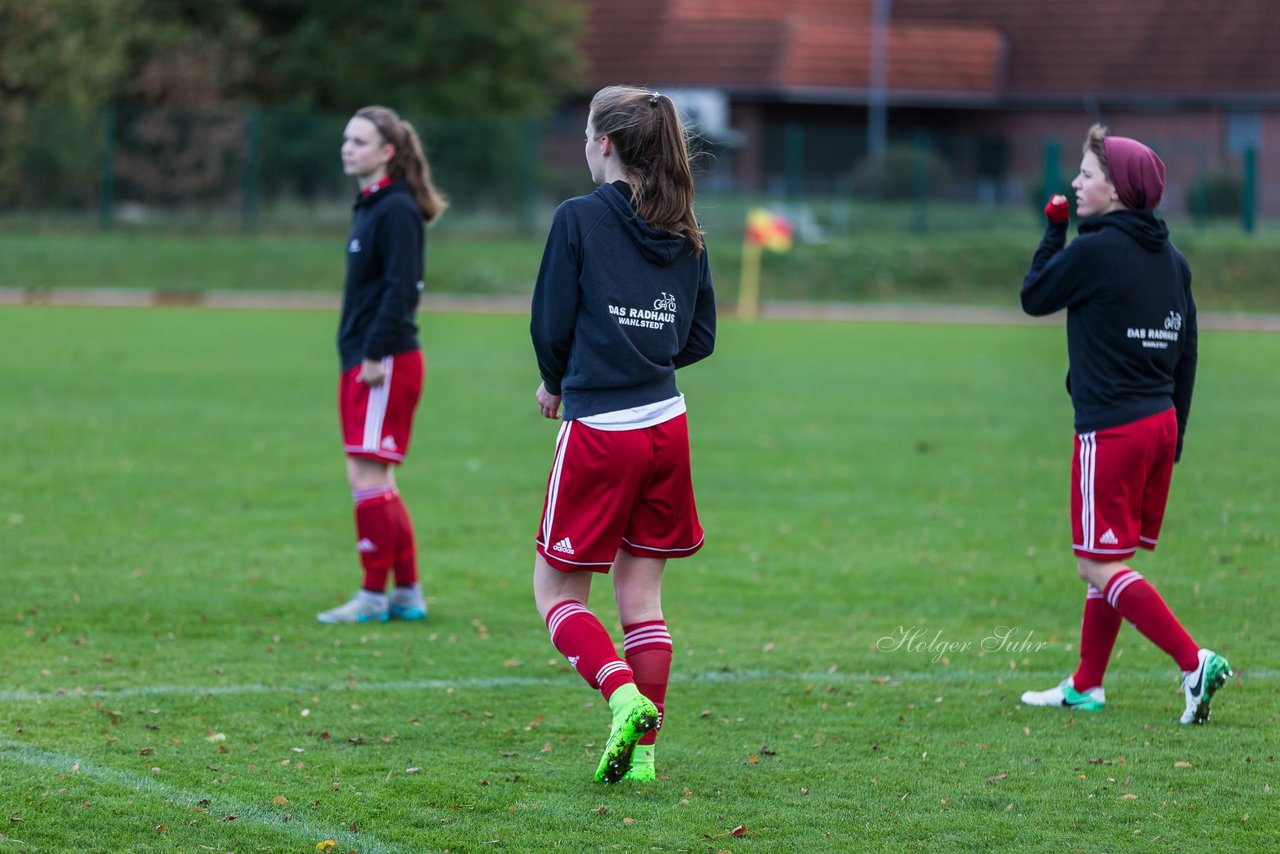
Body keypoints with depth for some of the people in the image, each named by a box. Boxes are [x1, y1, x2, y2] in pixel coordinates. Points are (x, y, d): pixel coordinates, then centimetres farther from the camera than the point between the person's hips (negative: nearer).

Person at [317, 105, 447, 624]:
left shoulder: (396, 210, -13)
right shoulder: (369, 207, 17)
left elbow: (401, 288, -20)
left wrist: (377, 353, -22)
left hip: (386, 363, -10)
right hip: (363, 360, 10)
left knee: (367, 473, -9)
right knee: (376, 481, 12)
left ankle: (374, 595, -4)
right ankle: (407, 594, 17)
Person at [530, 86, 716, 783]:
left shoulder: (579, 219, -9)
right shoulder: (683, 231, 7)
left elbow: (550, 325, -7)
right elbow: (700, 338, 11)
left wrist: (557, 384, 11)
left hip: (599, 432, -5)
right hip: (666, 421, 6)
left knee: (556, 590, 5)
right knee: (641, 596, 11)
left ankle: (623, 695, -17)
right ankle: (642, 748, 8)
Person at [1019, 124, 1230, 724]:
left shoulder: (1094, 251, -14)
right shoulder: (1171, 259, 10)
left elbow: (1034, 298, 1)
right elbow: (1186, 354, 14)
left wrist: (1054, 230, 12)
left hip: (1112, 428, -8)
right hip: (1160, 423, 8)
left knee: (1099, 565, -5)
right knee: (1109, 562, 16)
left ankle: (1195, 663, -15)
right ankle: (1086, 687, 22)